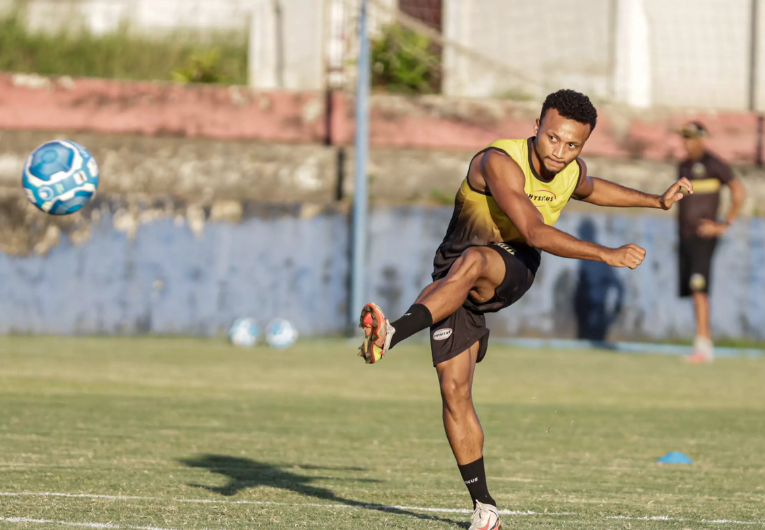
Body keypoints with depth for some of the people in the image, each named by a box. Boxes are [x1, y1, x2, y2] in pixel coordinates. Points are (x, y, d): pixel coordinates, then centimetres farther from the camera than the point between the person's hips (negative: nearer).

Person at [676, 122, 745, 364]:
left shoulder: (714, 165, -7)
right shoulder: (683, 166, 17)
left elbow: (739, 192, -10)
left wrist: (725, 225, -12)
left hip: (703, 236, -8)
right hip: (685, 238, 8)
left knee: (699, 289, -18)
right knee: (692, 291, 8)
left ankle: (702, 345, -21)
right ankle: (707, 344, 16)